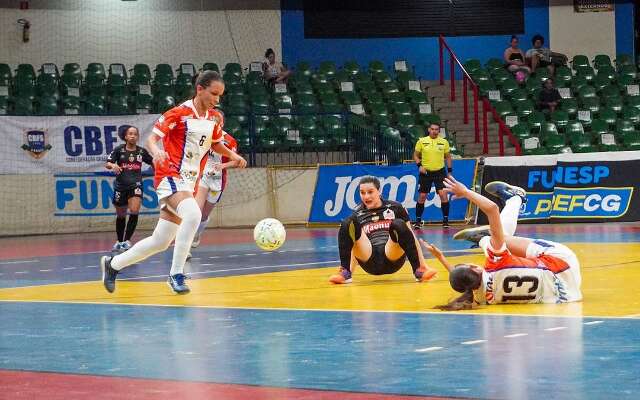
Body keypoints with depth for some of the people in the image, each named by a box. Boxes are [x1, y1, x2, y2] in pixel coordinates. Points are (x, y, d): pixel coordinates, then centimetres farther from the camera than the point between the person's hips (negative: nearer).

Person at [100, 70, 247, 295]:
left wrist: (233, 155, 6)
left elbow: (216, 144, 25)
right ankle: (176, 274, -26)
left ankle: (113, 264, 28)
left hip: (189, 183, 7)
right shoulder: (179, 113, -11)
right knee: (193, 214, -35)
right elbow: (152, 138, -10)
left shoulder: (215, 118, 8)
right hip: (170, 177, -7)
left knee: (160, 242, 8)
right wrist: (157, 152, -32)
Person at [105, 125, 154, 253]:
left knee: (134, 211, -20)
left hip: (136, 185, 0)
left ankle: (127, 241, -11)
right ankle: (119, 242, 30)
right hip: (121, 185, 0)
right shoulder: (119, 150, -2)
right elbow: (108, 163, -6)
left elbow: (153, 162, 15)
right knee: (120, 215, 11)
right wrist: (113, 166, -27)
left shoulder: (142, 151, 3)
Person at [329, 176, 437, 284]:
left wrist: (423, 265, 7)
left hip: (393, 260, -1)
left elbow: (411, 237, 14)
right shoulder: (357, 215, 17)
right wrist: (350, 270, 12)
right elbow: (355, 249, 23)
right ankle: (345, 273, -25)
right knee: (347, 224, -21)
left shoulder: (395, 207, 13)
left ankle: (419, 271, -28)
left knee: (398, 225, -31)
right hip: (369, 263, 1)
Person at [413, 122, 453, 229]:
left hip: (440, 172, 0)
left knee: (443, 195, -12)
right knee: (422, 197, 2)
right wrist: (419, 165, -9)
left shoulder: (444, 142, 2)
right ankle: (418, 221, 12)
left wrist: (450, 171, 5)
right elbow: (416, 155, 7)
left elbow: (448, 156, 11)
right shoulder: (421, 141, 0)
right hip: (425, 172, 0)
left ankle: (445, 220, -2)